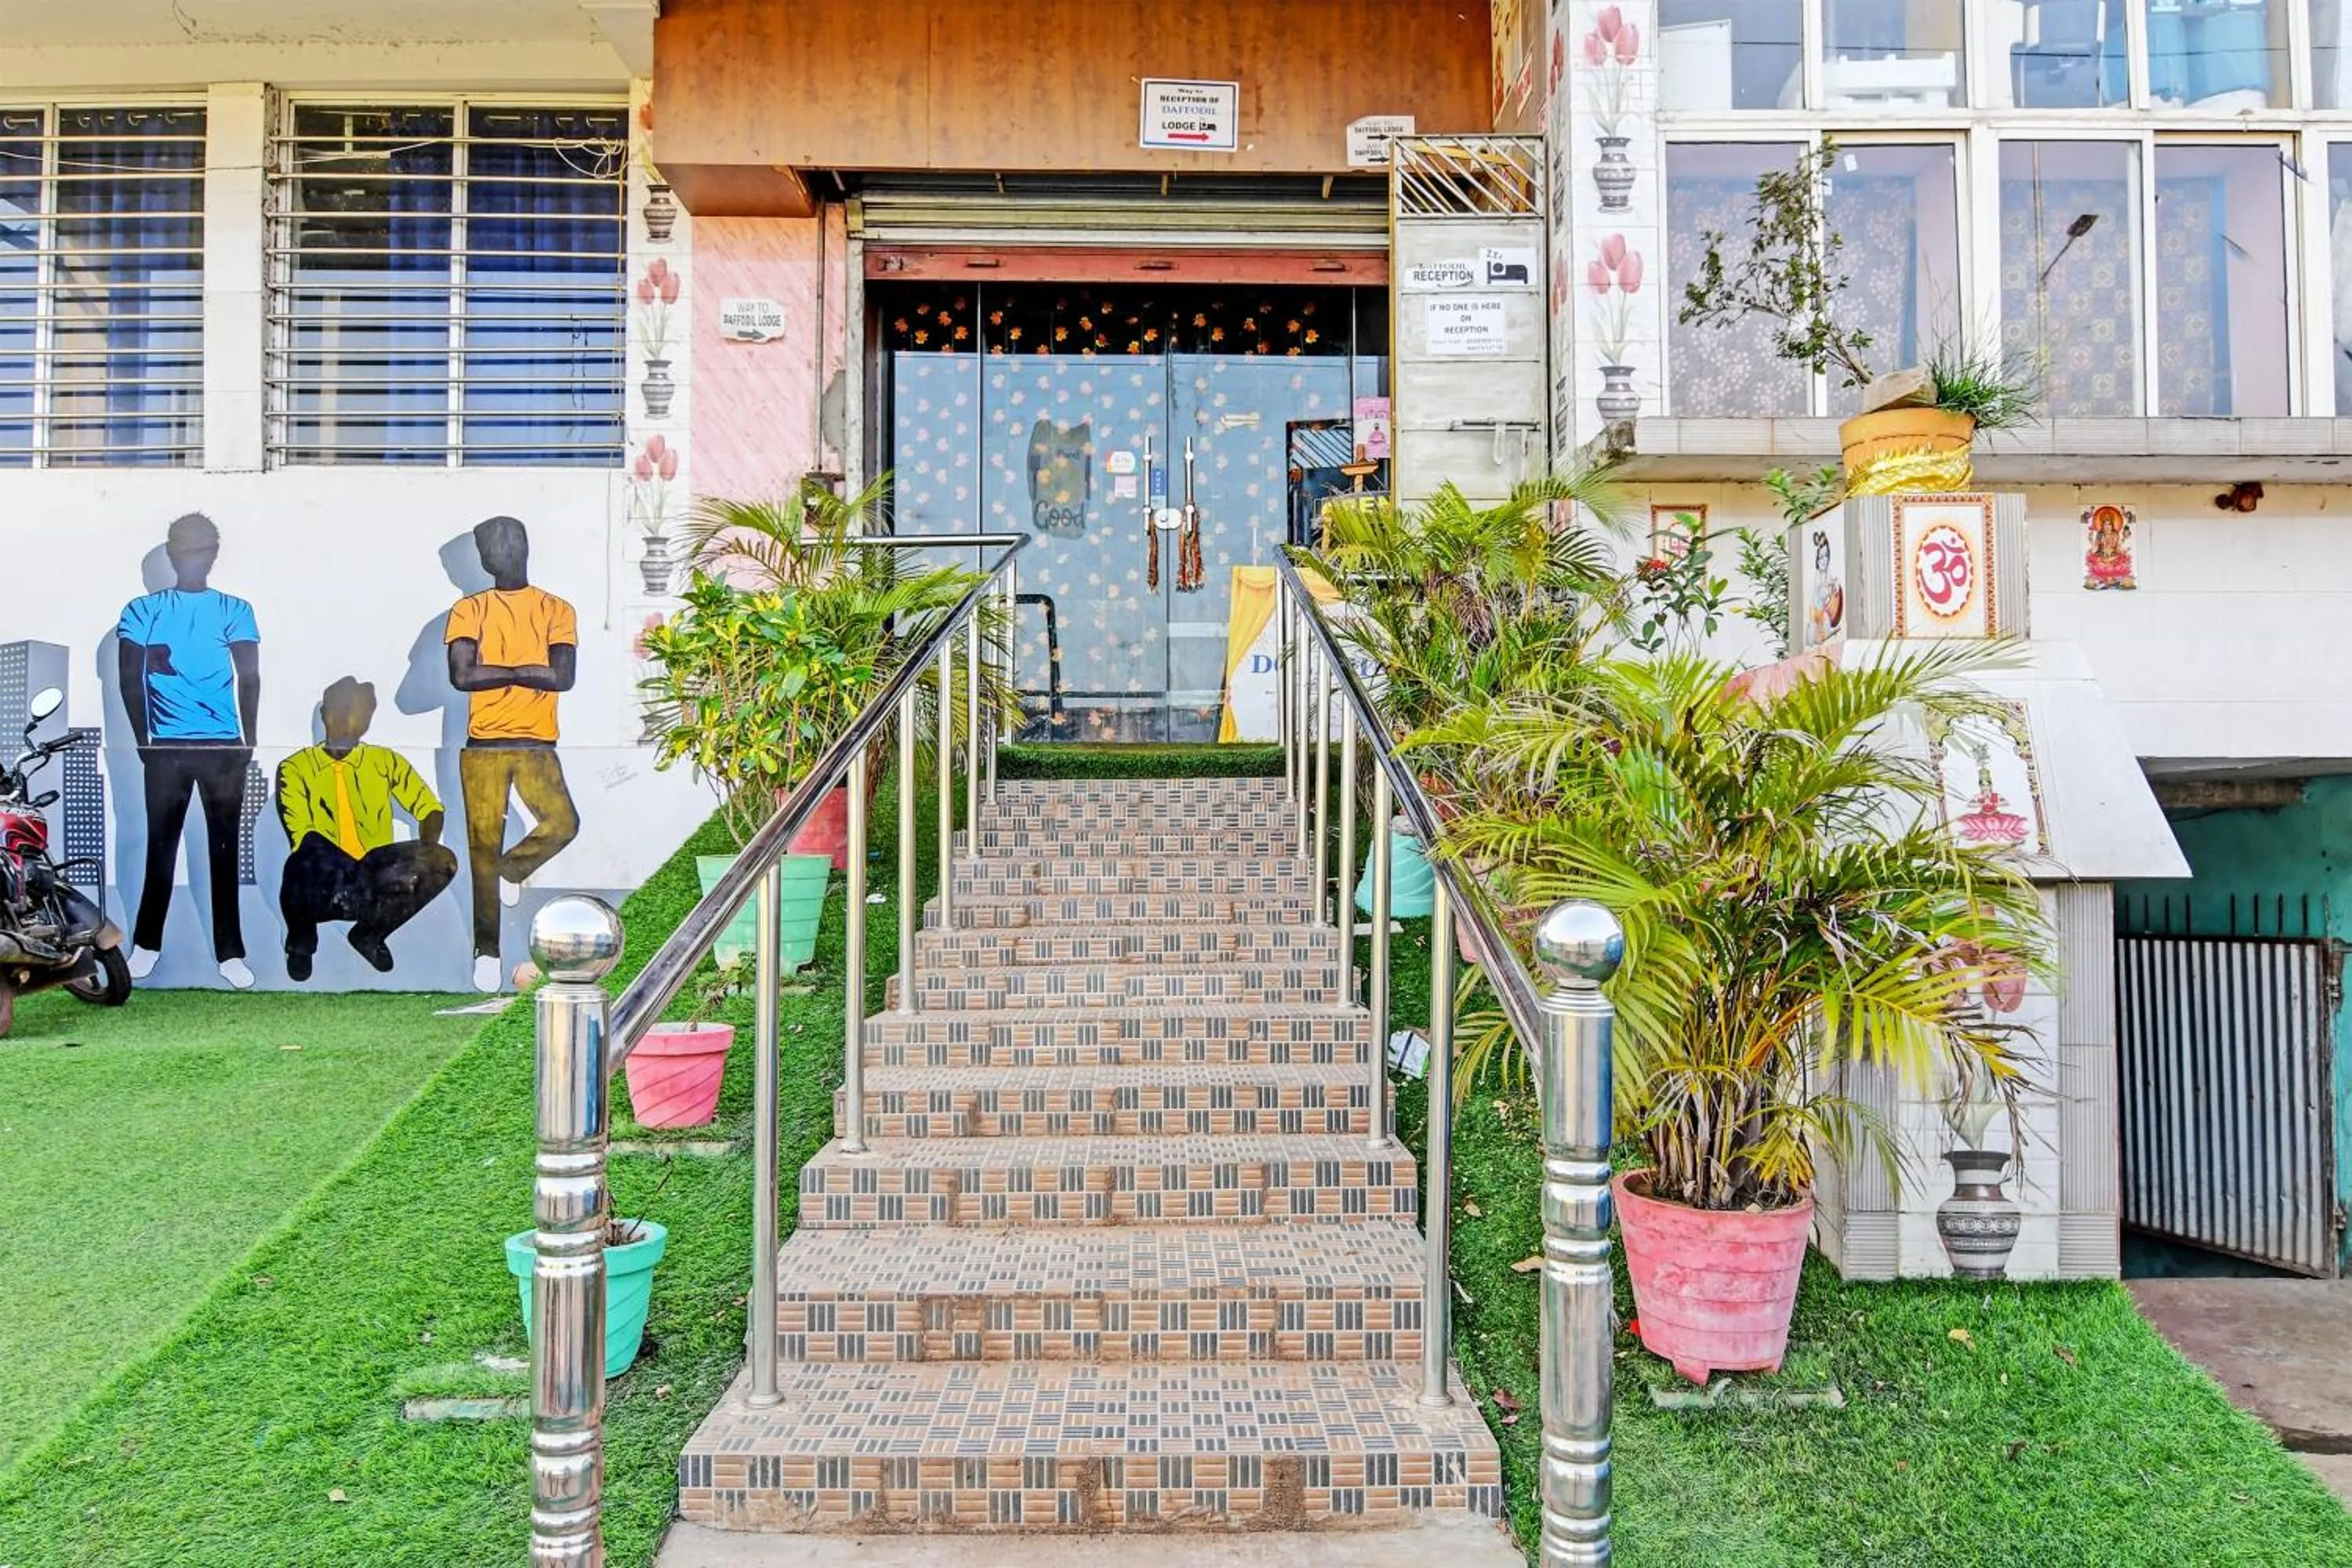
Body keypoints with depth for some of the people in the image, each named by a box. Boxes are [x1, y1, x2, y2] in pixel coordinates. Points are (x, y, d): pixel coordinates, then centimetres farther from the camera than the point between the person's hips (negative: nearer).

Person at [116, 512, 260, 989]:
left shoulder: (235, 610, 4)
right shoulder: (143, 610, 6)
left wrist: (248, 742, -4)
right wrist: (144, 740, -1)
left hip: (225, 746, 0)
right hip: (165, 747, 0)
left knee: (225, 848, 2)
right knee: (161, 845, 6)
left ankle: (230, 953, 6)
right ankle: (146, 943, 18)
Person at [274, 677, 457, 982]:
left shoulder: (387, 761, 15)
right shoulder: (296, 768, 5)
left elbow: (429, 806, 12)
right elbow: (300, 835, -7)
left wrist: (427, 847, -11)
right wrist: (354, 869, -23)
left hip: (377, 884, 3)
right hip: (322, 889, -2)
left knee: (443, 862, -26)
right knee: (306, 858, -38)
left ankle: (370, 933, 2)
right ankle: (301, 941, -2)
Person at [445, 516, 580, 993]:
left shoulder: (556, 611, 5)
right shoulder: (469, 610, 7)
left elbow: (564, 677, -9)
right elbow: (461, 675, -9)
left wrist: (498, 671, -9)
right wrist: (525, 672, -9)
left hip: (536, 744, 0)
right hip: (482, 746, 0)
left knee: (562, 823, -22)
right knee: (483, 846, 1)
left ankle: (513, 869, 9)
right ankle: (486, 950, 10)